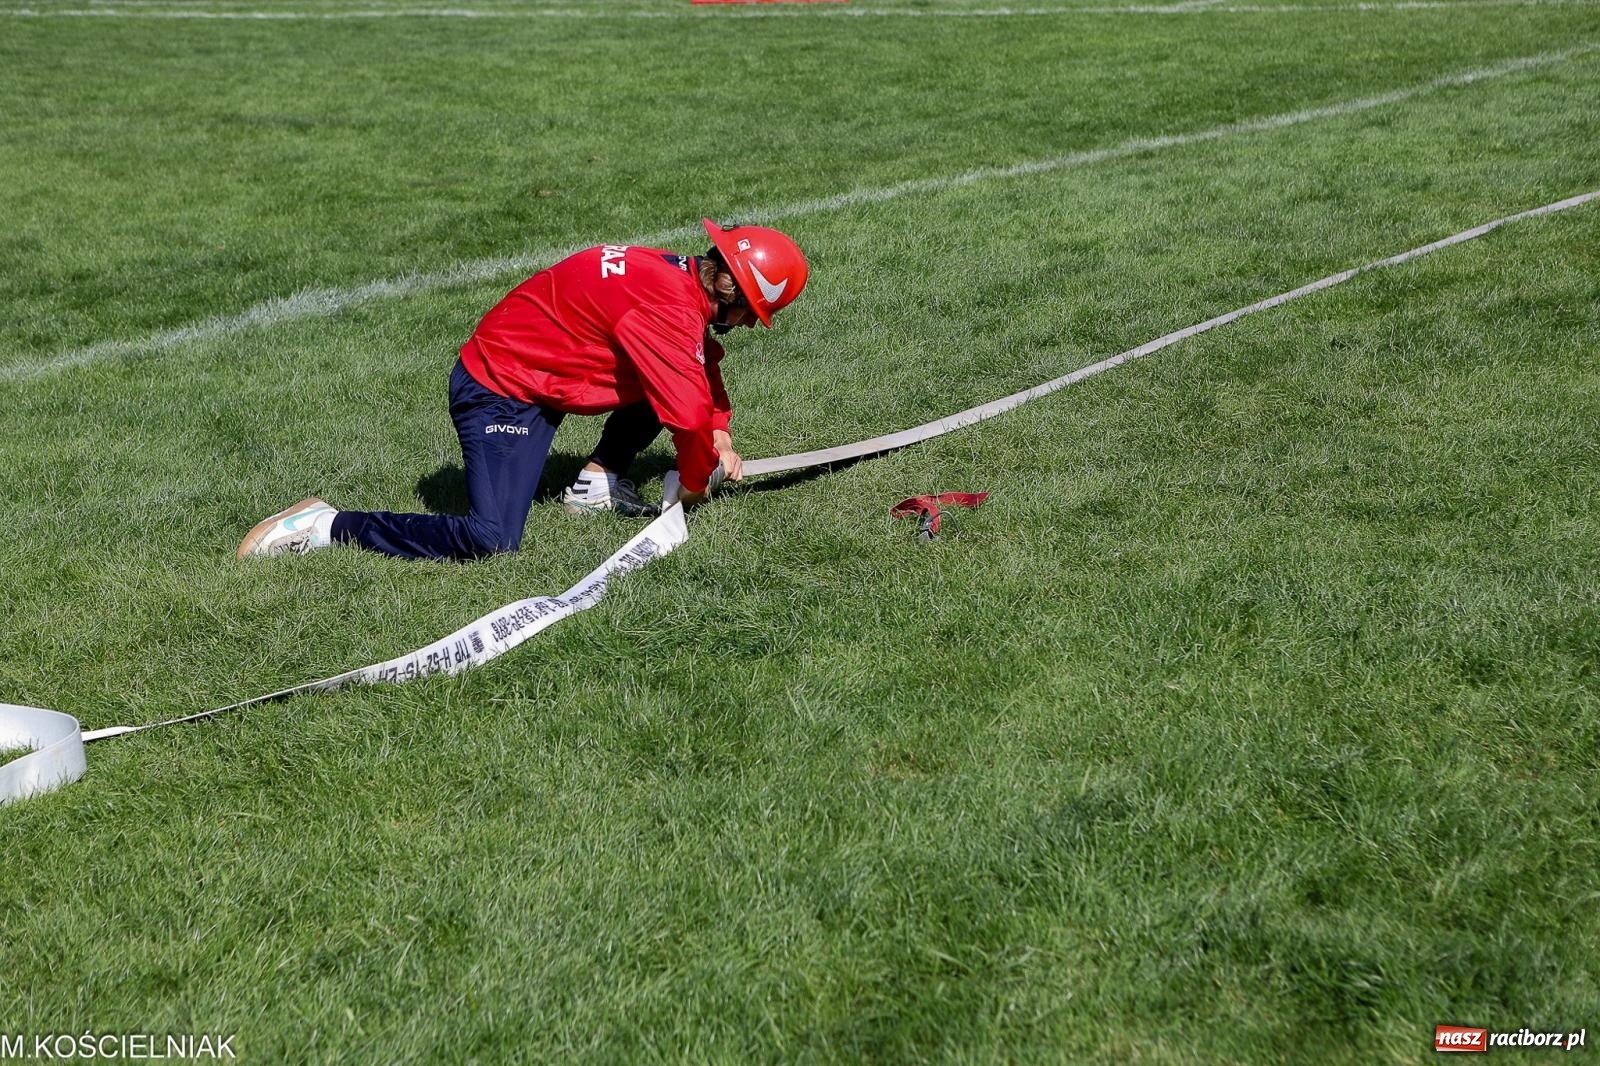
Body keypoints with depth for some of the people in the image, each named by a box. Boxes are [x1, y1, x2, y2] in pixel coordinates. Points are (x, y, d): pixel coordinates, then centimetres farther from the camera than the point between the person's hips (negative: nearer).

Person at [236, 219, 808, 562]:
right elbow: (688, 413, -20)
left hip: (544, 371, 10)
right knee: (492, 540, -25)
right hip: (501, 390, -10)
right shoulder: (669, 306, -24)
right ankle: (329, 525, -13)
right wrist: (695, 483, -3)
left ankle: (598, 480, 12)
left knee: (673, 372, 12)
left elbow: (702, 361, 23)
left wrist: (718, 429, 13)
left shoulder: (680, 276, 5)